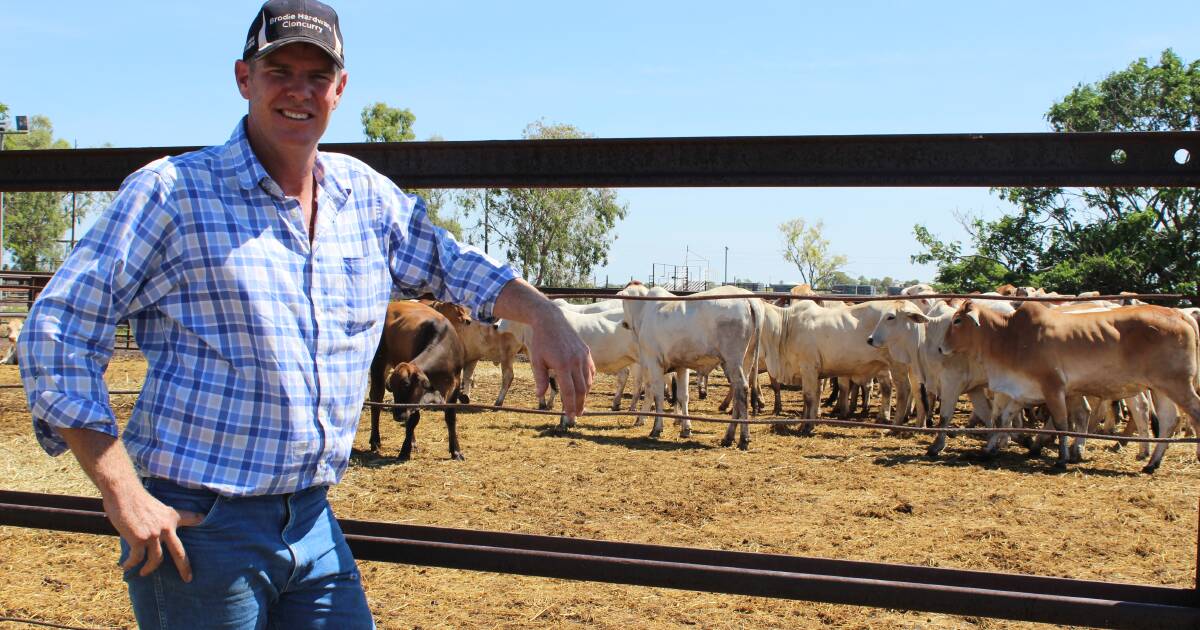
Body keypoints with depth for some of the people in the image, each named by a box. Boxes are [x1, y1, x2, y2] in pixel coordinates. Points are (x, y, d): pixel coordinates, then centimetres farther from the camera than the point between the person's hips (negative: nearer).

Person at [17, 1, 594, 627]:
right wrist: (125, 498, -16)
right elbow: (56, 337, -10)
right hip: (197, 528, -5)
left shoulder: (367, 194, 7)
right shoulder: (170, 193, -8)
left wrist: (545, 318, 6)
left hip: (314, 524, 5)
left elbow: (451, 264, 22)